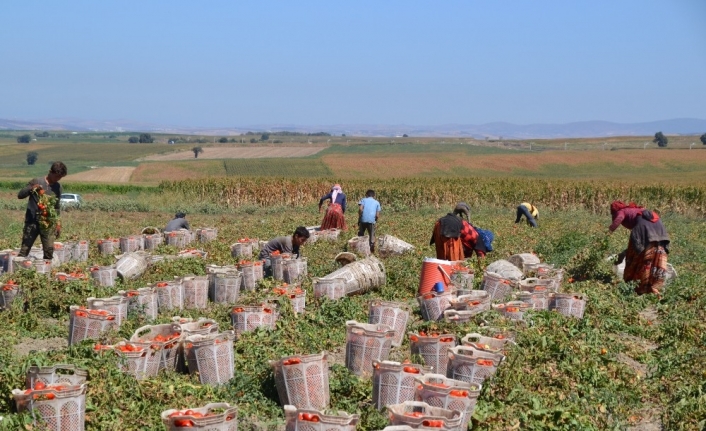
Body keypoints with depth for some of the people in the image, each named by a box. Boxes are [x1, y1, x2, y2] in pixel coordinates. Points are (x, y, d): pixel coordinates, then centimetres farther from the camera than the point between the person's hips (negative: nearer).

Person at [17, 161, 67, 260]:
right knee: (24, 250, -4)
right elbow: (20, 195, -4)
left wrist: (58, 222, 11)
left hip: (48, 223, 3)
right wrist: (32, 189, -20)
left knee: (49, 250, -6)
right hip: (32, 221, -3)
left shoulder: (58, 187, 9)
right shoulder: (36, 181, -3)